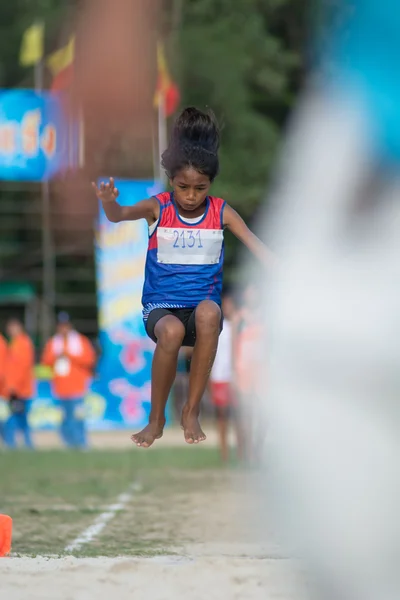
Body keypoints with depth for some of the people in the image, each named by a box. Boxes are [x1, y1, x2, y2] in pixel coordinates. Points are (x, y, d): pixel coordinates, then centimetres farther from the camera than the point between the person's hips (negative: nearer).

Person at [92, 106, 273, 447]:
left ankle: (192, 411, -23)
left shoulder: (221, 212, 1)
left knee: (209, 311, -37)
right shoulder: (158, 208, -3)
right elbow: (119, 216, -22)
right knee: (171, 331, -38)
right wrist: (109, 202, -46)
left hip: (202, 306, 1)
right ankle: (156, 419, -13)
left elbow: (255, 245, -8)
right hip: (161, 307, -1)